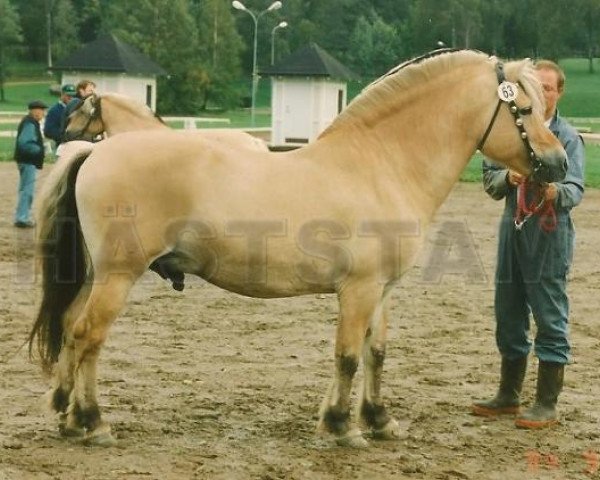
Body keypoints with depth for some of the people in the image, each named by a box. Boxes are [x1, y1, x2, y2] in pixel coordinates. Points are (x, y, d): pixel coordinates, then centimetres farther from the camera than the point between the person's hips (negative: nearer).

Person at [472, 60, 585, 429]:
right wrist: (508, 178, -14)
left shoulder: (568, 137, -4)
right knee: (509, 318, 14)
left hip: (550, 237, -5)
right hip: (513, 233, 5)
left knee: (551, 320, -2)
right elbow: (490, 182, 9)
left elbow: (576, 189, -15)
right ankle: (509, 396, 28)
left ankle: (547, 405, 5)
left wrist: (556, 192, -37)